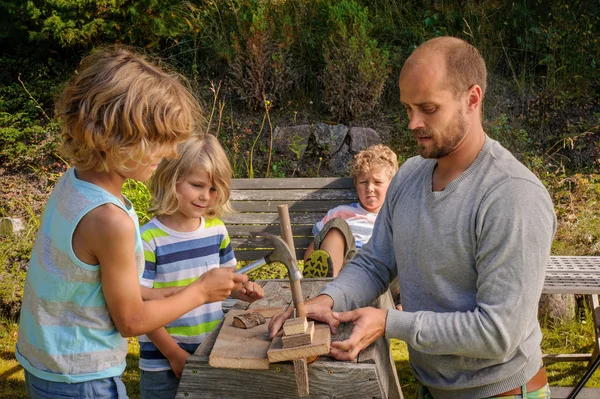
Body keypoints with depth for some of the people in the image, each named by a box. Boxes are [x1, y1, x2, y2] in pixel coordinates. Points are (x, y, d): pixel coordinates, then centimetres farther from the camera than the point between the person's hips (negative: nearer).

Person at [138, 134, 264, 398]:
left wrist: (240, 291, -7)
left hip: (214, 353, 5)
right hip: (163, 361, -5)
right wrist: (174, 353, -13)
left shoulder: (217, 230, 0)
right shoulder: (149, 240, -17)